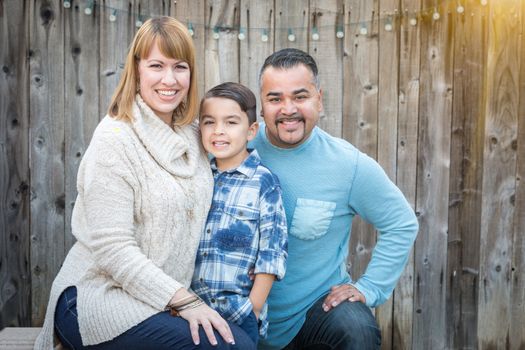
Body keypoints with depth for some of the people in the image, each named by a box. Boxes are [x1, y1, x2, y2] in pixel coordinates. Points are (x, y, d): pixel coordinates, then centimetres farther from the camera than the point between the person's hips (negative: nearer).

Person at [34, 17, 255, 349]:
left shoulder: (193, 136, 8)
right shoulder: (115, 139, -13)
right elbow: (113, 249, -18)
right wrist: (184, 301, -20)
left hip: (165, 295, 6)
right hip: (101, 297, -6)